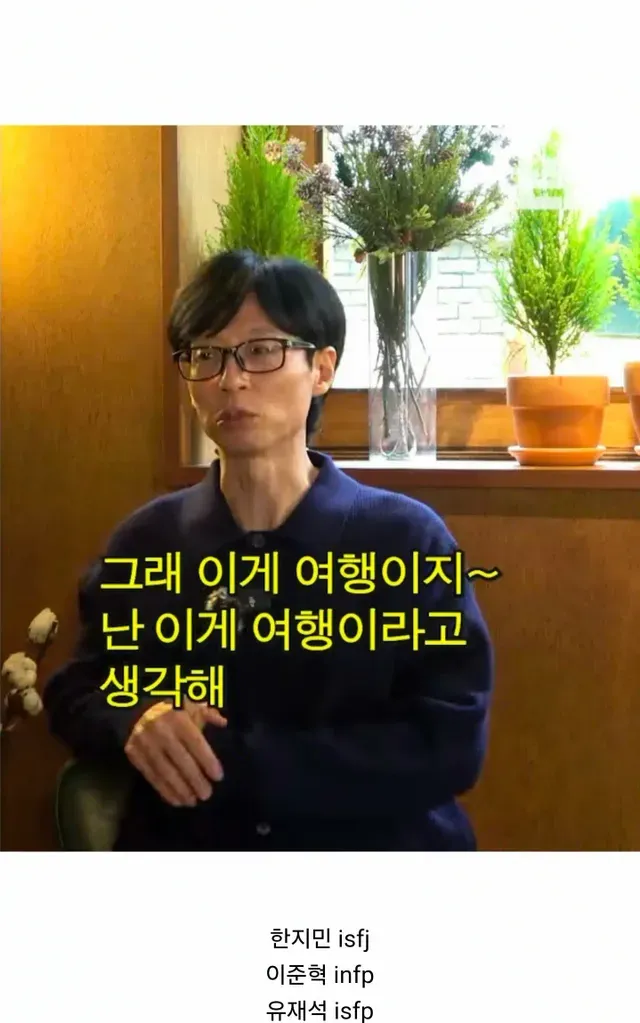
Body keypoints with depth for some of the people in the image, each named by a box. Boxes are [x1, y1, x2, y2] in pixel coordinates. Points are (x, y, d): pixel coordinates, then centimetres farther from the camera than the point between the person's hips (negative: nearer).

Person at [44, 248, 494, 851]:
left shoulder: (407, 539, -4)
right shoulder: (146, 540, 5)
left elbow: (450, 746, -10)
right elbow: (74, 692, 14)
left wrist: (234, 761, -17)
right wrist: (133, 722, -11)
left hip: (379, 852, -2)